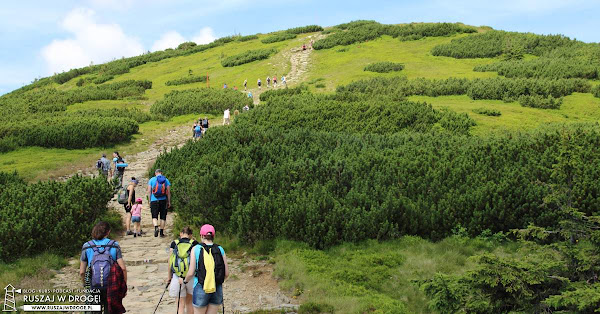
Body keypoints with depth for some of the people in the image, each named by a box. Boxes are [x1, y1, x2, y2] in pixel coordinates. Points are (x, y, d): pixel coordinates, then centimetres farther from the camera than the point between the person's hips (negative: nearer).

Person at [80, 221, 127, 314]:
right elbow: (123, 268, -6)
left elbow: (81, 272, 2)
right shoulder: (114, 245, 0)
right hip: (111, 287, 0)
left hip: (94, 286, 0)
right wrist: (125, 286, 4)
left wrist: (85, 285, 18)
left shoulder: (86, 247, 3)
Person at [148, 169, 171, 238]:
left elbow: (149, 191, 1)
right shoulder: (166, 180, 5)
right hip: (163, 200, 1)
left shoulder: (151, 180, 4)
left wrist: (149, 200, 9)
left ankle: (156, 227, -22)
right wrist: (169, 202, 8)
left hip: (154, 200, -1)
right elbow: (168, 192, 3)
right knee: (163, 216, 9)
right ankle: (162, 232, 10)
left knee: (154, 216, 4)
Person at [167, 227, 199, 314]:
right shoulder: (194, 243, -1)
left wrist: (169, 276, 16)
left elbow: (170, 262, 5)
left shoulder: (174, 243, 2)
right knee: (189, 302, 19)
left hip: (177, 276, 0)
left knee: (181, 304, 6)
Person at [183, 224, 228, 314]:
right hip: (218, 290, 3)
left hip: (201, 289, -2)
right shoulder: (220, 249, 1)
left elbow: (191, 273, -7)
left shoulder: (196, 249, -6)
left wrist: (184, 281, 14)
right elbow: (226, 273, 3)